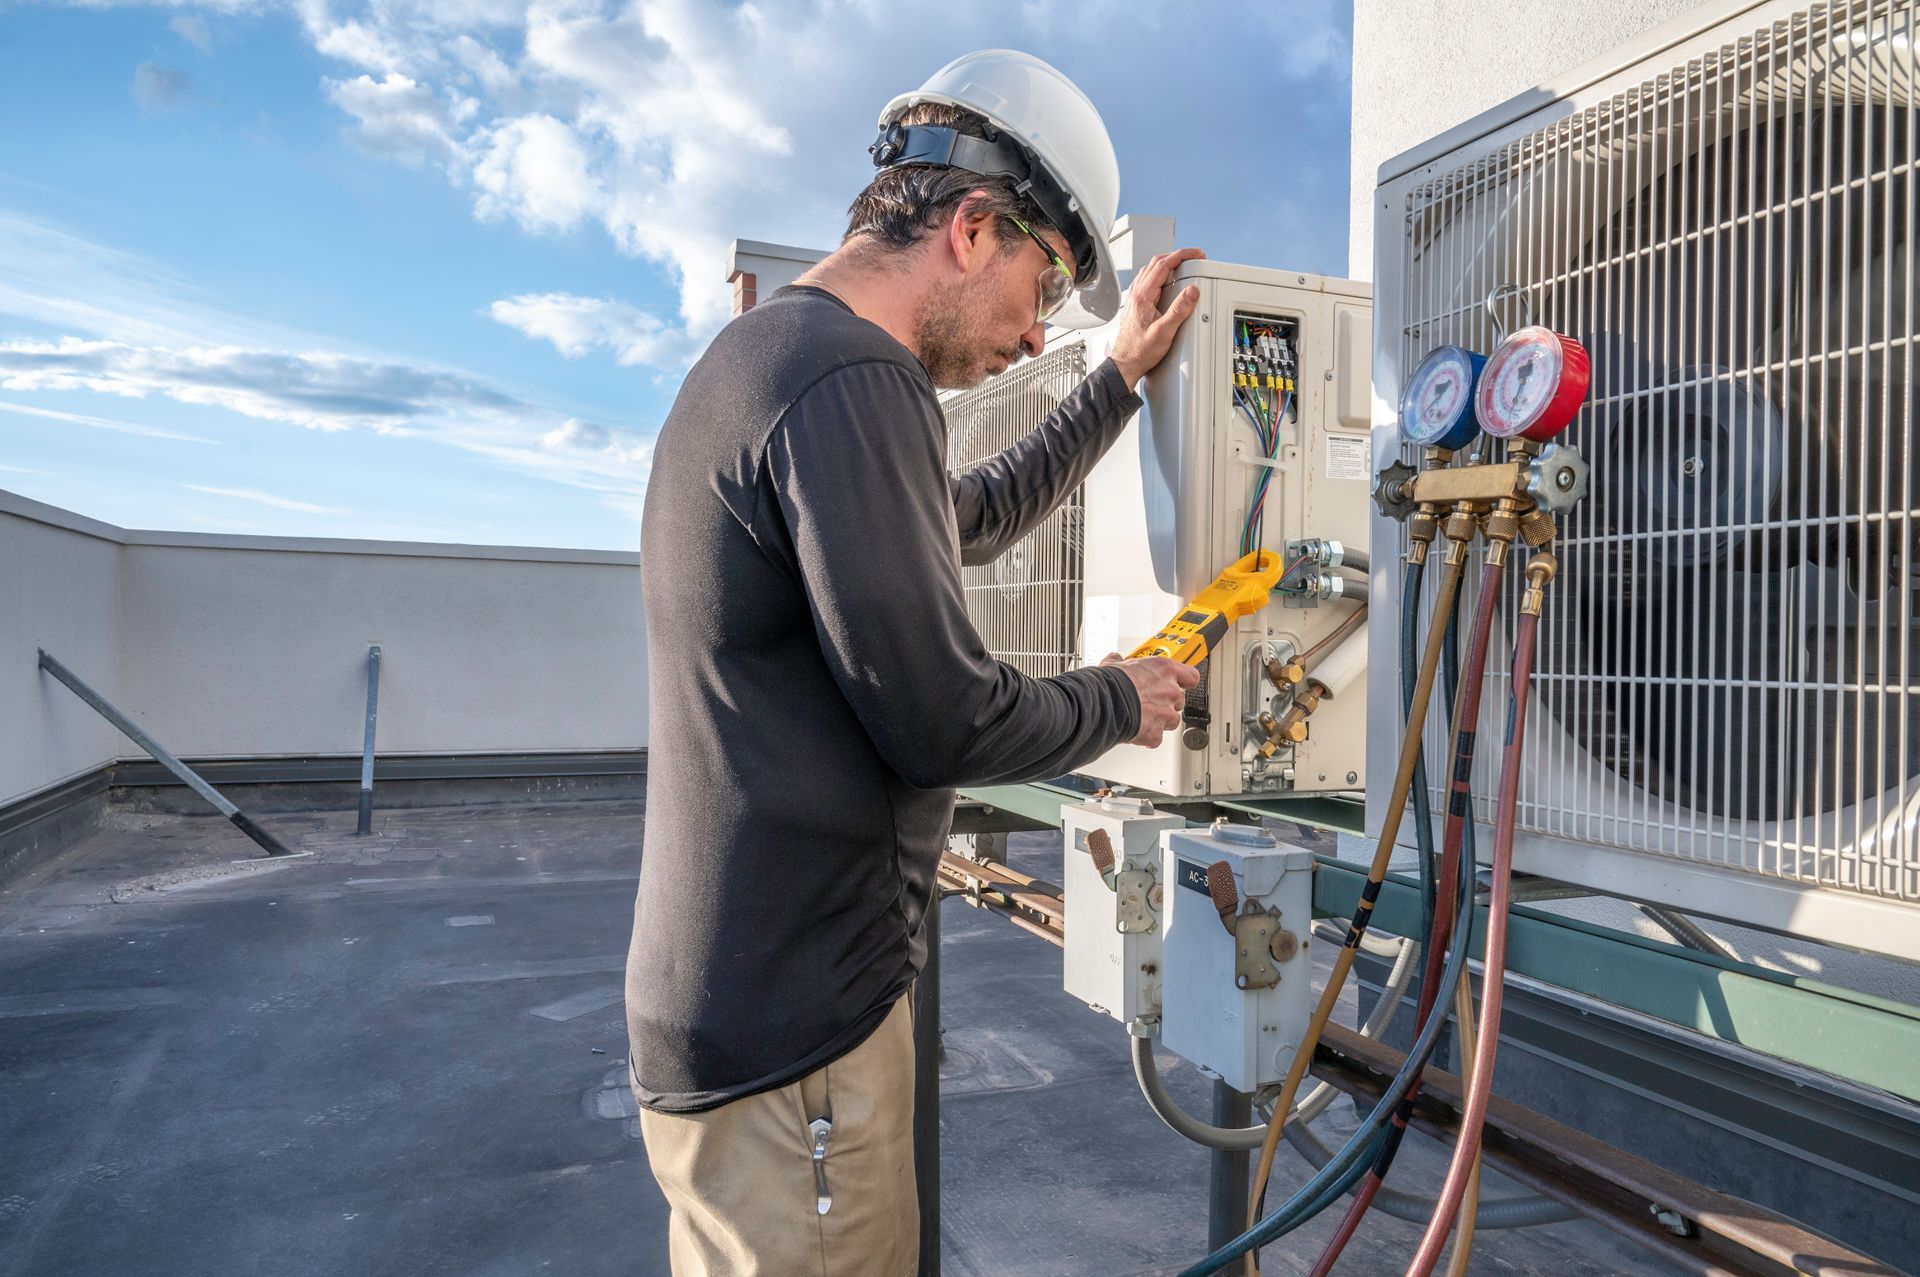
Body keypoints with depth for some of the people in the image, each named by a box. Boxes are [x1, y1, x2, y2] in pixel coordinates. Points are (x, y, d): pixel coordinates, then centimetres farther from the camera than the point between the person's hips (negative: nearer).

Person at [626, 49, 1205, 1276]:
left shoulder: (764, 351, 14)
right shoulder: (852, 380, -21)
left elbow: (980, 519, 25)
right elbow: (943, 721, -21)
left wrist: (1122, 379, 27)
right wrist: (1122, 701, -3)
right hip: (793, 1034, -10)